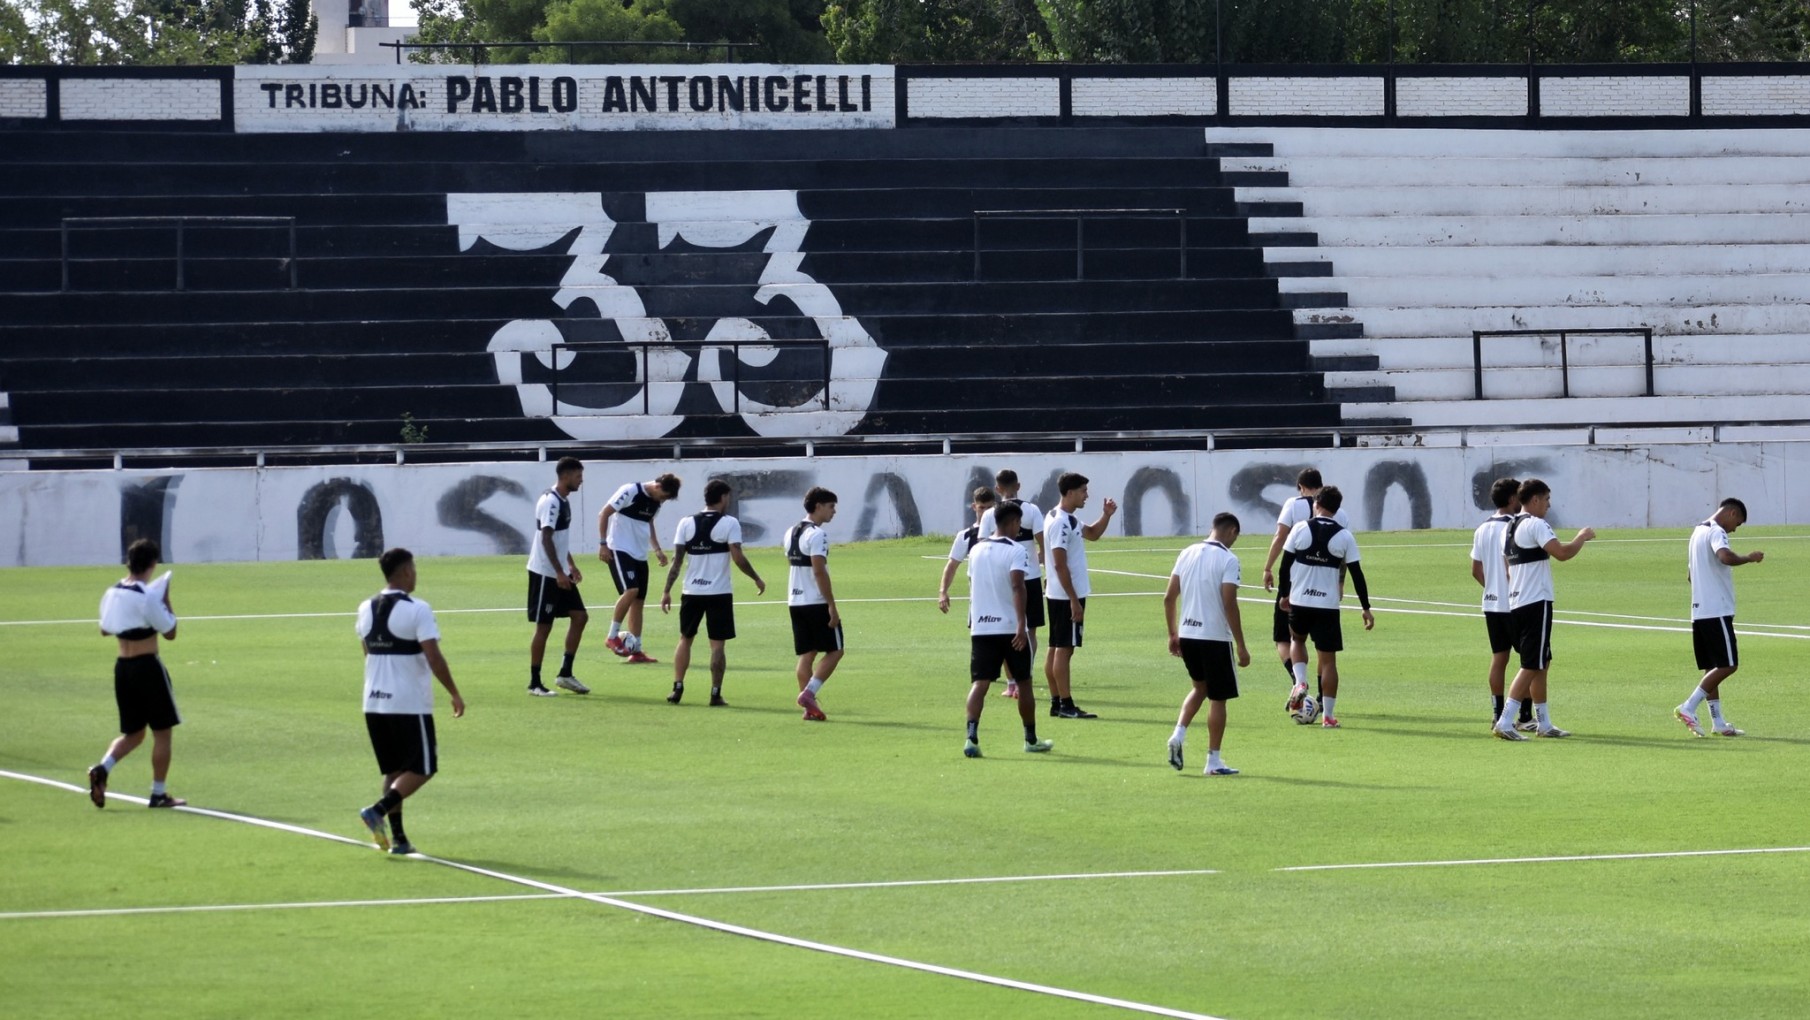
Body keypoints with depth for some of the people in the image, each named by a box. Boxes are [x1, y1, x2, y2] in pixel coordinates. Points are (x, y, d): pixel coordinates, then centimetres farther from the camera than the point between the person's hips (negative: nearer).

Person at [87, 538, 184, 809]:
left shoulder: (111, 594, 4)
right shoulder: (148, 597, -17)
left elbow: (105, 629, 17)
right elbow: (170, 632, -10)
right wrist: (166, 601, -2)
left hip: (122, 667, 6)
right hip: (147, 666, -6)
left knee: (132, 733, 16)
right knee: (162, 731, 6)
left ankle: (103, 768, -9)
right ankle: (159, 794, 7)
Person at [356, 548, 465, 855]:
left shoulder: (366, 609, 7)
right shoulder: (417, 610, -13)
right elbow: (434, 659, -17)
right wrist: (455, 694, -7)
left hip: (374, 703, 7)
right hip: (410, 703, -7)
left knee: (393, 770, 14)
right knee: (422, 769, 3)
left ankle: (397, 837, 10)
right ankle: (378, 811, -15)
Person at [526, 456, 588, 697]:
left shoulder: (564, 500, 12)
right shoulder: (550, 502, -18)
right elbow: (546, 539, -23)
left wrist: (571, 565, 22)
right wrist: (559, 572, -26)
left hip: (560, 574, 9)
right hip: (545, 574, -9)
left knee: (580, 616, 6)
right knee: (544, 627, -4)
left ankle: (565, 674, 12)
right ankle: (534, 683, 4)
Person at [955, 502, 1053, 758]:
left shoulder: (977, 550, 11)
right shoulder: (1015, 550, -8)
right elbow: (1018, 587, -21)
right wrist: (1022, 624, -27)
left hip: (980, 628, 4)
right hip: (1011, 628, -4)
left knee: (979, 682, -4)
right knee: (1024, 683, 13)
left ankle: (972, 736, -25)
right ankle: (1031, 739, 25)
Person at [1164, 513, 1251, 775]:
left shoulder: (1187, 554, 7)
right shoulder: (1227, 559, -11)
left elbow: (1169, 598, 8)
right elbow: (1230, 605, -16)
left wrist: (1173, 634, 18)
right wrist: (1241, 646, -12)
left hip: (1187, 635, 6)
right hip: (1216, 637, -6)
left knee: (1201, 687, 25)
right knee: (1218, 698, 5)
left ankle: (1179, 734, 5)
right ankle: (1213, 761, 8)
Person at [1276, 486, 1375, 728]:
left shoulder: (1300, 529, -3)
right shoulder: (1345, 536, -3)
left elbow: (1285, 564, 0)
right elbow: (1356, 574, -2)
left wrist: (1284, 594, 15)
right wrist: (1366, 608, 5)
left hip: (1299, 601, 1)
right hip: (1328, 604, -1)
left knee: (1297, 639, 29)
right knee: (1328, 660, 6)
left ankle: (1300, 683, 5)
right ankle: (1328, 716, 4)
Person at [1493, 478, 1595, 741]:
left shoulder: (1511, 528, 17)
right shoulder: (1536, 525, -12)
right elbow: (1562, 553, -24)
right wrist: (1582, 538, -7)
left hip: (1516, 602, 10)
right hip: (1536, 603, -10)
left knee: (1542, 663, 17)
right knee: (1531, 666, -9)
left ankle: (1543, 723, 20)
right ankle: (1505, 722, -16)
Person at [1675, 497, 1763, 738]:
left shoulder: (1698, 531, 19)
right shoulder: (1716, 532, -10)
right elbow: (1725, 556, -31)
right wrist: (1749, 558, -16)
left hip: (1699, 611, 10)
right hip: (1717, 610, -10)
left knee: (1713, 667, 10)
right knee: (1728, 665, -8)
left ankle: (1718, 722, 9)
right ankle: (1689, 708, -12)